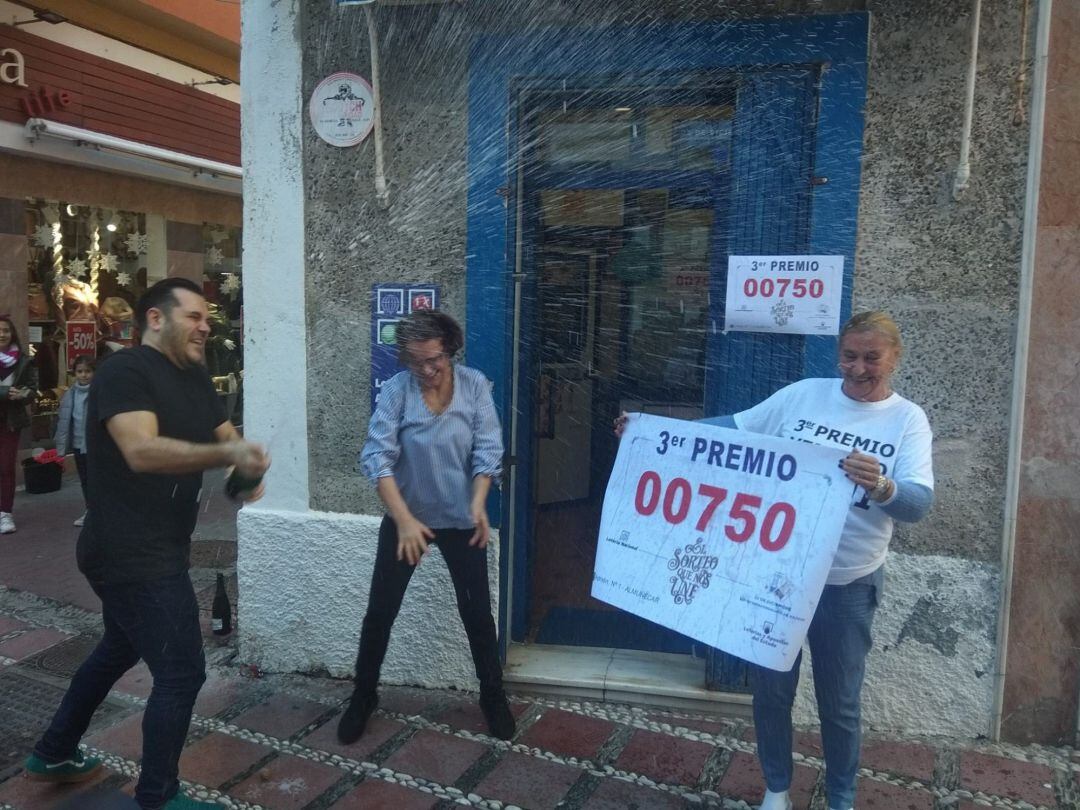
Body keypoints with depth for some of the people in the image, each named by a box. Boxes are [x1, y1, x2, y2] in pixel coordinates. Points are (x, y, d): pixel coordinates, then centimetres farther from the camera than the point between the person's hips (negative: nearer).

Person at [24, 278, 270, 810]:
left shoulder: (194, 377, 9)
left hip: (151, 550, 10)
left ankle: (53, 754, 47)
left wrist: (246, 470, -12)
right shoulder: (124, 372, -19)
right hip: (131, 553, -10)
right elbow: (141, 451, -33)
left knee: (119, 650, 27)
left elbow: (225, 435, 10)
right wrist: (229, 455, -42)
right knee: (181, 672, -4)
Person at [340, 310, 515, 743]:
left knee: (477, 611, 9)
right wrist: (405, 520, -29)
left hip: (461, 519, 1)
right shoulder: (395, 390, -14)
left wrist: (478, 504, -27)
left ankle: (493, 695, 29)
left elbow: (487, 450, -12)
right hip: (405, 517, 0)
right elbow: (377, 457, -20)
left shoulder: (474, 385, -10)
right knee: (380, 611, 8)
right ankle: (363, 696, 30)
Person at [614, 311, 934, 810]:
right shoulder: (803, 395, -2)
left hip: (848, 586, -1)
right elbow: (732, 429, 1)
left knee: (839, 704, 15)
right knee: (771, 691, 13)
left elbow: (918, 504, -17)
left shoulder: (908, 420, -6)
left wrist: (881, 487, -41)